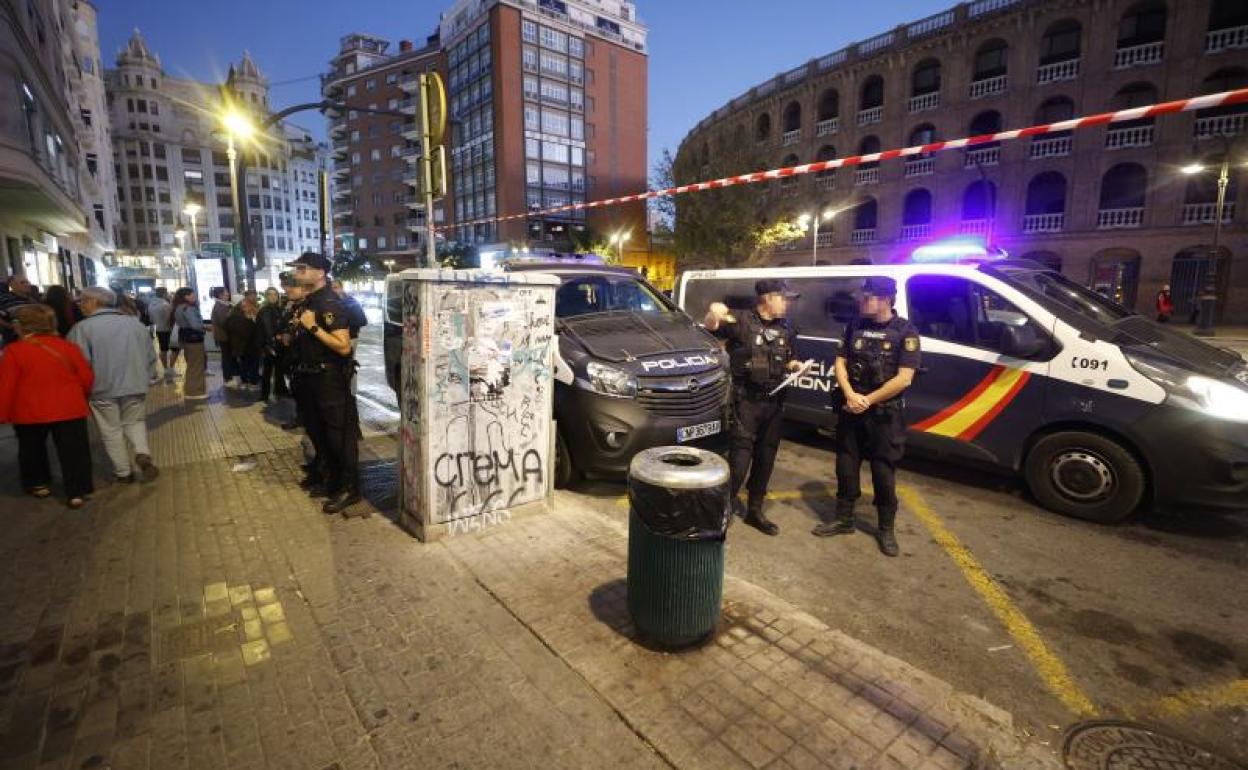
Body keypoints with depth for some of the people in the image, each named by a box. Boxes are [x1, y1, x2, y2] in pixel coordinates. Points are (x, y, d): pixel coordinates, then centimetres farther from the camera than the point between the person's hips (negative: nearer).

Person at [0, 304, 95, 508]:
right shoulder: (69, 347, -1)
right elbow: (86, 378, 4)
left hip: (29, 412, -1)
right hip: (70, 409, 1)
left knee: (32, 450, 22)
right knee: (73, 451, 4)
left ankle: (38, 484, 35)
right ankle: (77, 492, 3)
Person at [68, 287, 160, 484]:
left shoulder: (83, 327, -10)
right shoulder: (135, 323, 3)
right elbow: (150, 355, 8)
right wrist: (148, 378, 19)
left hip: (102, 388, -3)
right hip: (135, 385, 3)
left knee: (111, 431, 10)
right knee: (135, 422, 18)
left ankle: (124, 472, 15)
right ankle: (143, 454, -7)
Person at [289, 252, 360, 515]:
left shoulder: (331, 304, -17)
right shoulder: (308, 302, 11)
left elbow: (344, 347, -26)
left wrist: (313, 327, -24)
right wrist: (297, 331, 6)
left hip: (330, 379, -10)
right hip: (310, 377, 10)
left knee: (339, 436, -2)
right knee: (317, 432, 20)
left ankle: (348, 489, 8)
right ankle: (325, 478, 36)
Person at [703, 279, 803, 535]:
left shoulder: (785, 329, 12)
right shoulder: (742, 322, -8)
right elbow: (711, 329, -17)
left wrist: (794, 366, 0)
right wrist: (714, 315, -39)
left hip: (774, 401, 7)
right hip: (747, 399, -6)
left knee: (766, 456, 13)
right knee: (741, 454, -10)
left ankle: (755, 510, 27)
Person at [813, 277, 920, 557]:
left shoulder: (905, 332, -8)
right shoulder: (855, 326, 4)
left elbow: (904, 378, -14)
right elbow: (840, 363, 3)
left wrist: (868, 400, -14)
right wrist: (851, 395, -14)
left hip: (885, 414, -4)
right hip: (850, 409, 4)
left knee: (883, 472, 5)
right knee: (846, 467, 10)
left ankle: (886, 529, 20)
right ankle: (844, 520, 25)